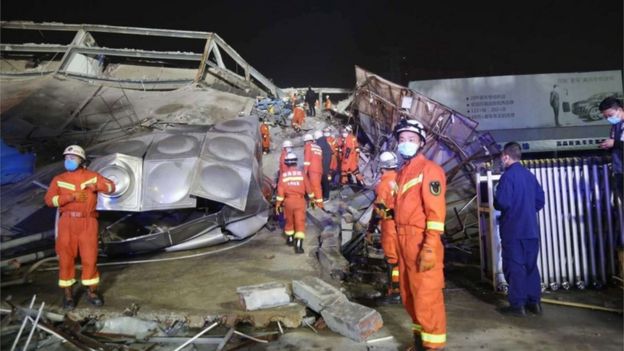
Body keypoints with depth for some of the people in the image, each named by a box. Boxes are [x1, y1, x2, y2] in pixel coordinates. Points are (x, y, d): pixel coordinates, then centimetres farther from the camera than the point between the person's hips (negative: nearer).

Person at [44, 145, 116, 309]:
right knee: (66, 257, 4)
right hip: (67, 222, 1)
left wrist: (96, 186, -15)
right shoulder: (59, 179, 6)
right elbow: (49, 199, -4)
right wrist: (71, 196, -16)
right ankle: (67, 293, 17)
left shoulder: (92, 176, 7)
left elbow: (111, 187, 4)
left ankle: (91, 291, 16)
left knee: (90, 257, 2)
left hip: (88, 222, 0)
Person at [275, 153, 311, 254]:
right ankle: (298, 245, -13)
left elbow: (280, 191, -4)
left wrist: (278, 204, 2)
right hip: (300, 201, -1)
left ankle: (290, 239, 38)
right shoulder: (301, 173, 0)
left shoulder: (283, 175, 0)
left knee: (289, 221, 21)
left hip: (288, 201, 1)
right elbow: (308, 188, 5)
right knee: (300, 223, -3)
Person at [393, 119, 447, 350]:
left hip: (422, 242, -9)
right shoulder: (402, 172, 17)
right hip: (404, 242, 9)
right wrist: (396, 243, 17)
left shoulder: (429, 169, -9)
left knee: (426, 296, -3)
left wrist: (430, 247, -22)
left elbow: (436, 210, -17)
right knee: (409, 295, 18)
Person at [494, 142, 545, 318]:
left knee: (514, 266, 0)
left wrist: (495, 201, -2)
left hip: (513, 230, -7)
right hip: (531, 229, 7)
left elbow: (502, 203, -22)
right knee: (531, 265, 14)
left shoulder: (508, 175, -14)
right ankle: (534, 302, 21)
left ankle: (517, 305, 4)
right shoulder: (530, 175, 10)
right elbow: (540, 200, 14)